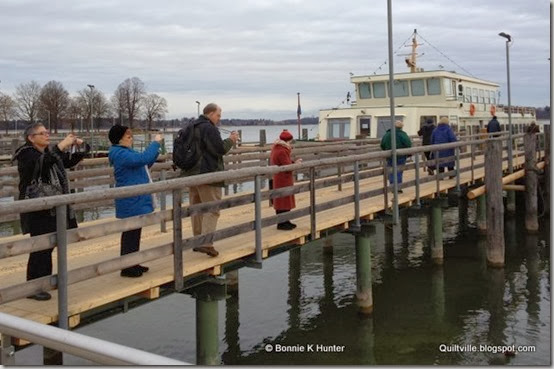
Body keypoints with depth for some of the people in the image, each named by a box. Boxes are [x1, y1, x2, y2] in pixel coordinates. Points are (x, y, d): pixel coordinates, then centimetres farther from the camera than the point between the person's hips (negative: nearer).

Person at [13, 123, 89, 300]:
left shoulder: (51, 153, 13)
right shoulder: (26, 154, -10)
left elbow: (71, 161, 22)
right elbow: (40, 162, -32)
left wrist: (81, 146, 5)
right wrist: (61, 146, -35)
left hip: (54, 208, 8)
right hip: (37, 211, -8)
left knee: (48, 246, 15)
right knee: (40, 248, -8)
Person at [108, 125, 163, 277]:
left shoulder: (127, 152, 16)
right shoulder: (120, 154, -18)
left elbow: (145, 164, 23)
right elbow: (143, 158, -31)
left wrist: (156, 149, 11)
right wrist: (155, 142, -20)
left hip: (137, 200, 10)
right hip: (131, 202, -10)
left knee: (134, 233, 16)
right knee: (130, 234, -4)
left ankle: (133, 265, 26)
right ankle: (127, 268, 3)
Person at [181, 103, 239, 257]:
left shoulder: (191, 127, 15)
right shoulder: (209, 128, -14)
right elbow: (219, 149, -17)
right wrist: (231, 140, -1)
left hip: (192, 173, 9)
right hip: (208, 174, -9)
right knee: (212, 209, -6)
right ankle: (206, 243, -14)